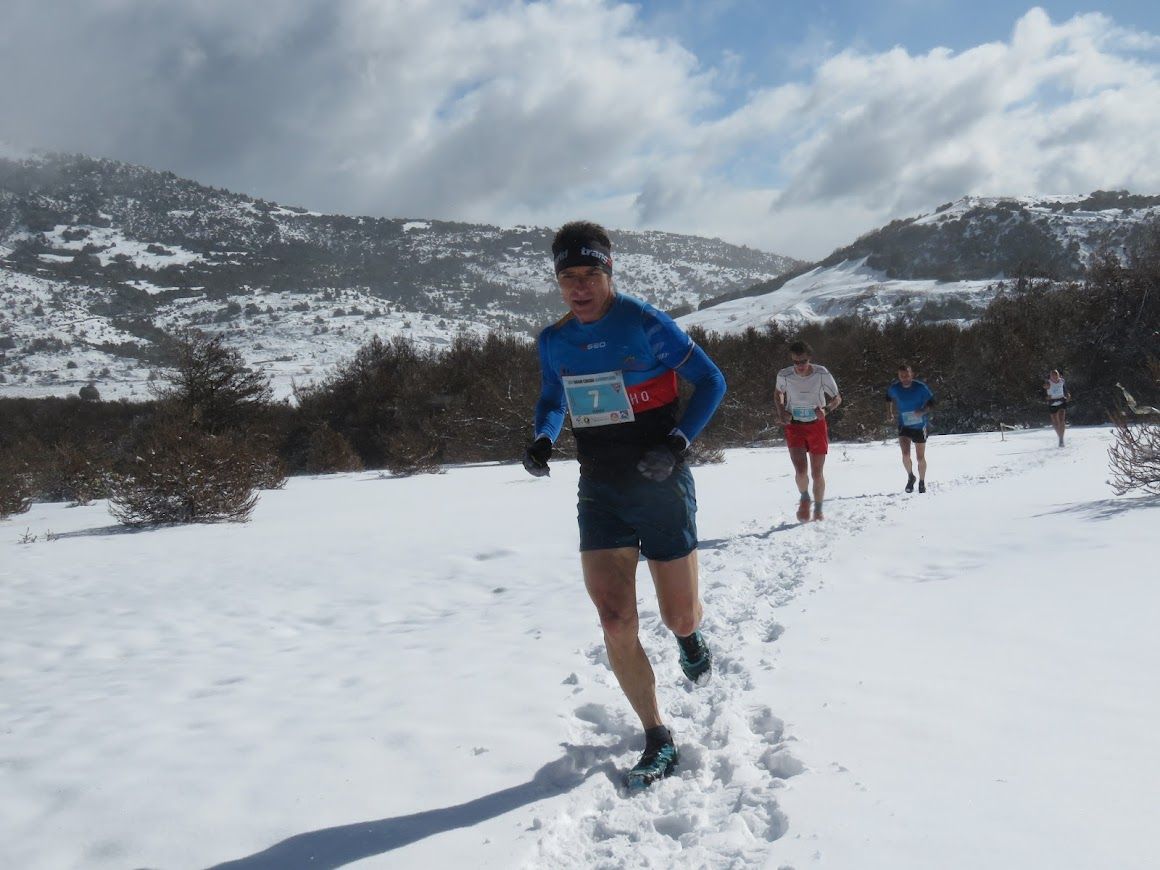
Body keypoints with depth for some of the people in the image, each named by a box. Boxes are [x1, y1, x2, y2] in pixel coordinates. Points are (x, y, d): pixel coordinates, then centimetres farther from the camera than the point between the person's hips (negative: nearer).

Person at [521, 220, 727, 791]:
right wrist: (542, 440, -2)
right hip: (600, 493, 3)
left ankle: (689, 636, 46)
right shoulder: (553, 341, 4)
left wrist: (679, 441, -21)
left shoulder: (645, 325, -12)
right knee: (616, 623, -5)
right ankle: (658, 743, 11)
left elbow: (711, 381, -7)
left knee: (679, 618, 5)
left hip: (661, 488, -3)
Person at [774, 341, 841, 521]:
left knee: (817, 473, 2)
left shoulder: (822, 374, -15)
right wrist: (781, 412, -5)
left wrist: (825, 409, -22)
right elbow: (779, 393, 12)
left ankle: (818, 510, 25)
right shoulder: (784, 376, -11)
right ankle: (804, 498, 19)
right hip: (794, 426, 0)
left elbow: (837, 399, -2)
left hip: (816, 425, 0)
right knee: (800, 470, -14)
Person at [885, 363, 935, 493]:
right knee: (905, 455, -13)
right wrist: (889, 413, 5)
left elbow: (931, 401, -5)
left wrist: (923, 411, -23)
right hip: (903, 425, 1)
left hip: (919, 425, -1)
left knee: (920, 458, 6)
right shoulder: (894, 387, -11)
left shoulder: (920, 387, -18)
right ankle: (910, 477, 16)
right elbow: (889, 397, 12)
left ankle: (922, 482, 28)